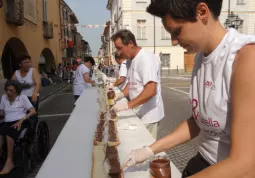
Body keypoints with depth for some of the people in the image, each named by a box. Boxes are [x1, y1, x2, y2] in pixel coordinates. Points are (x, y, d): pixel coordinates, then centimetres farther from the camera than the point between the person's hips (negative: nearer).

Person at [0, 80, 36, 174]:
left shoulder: (22, 97, 2)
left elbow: (33, 111, -5)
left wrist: (21, 120, -17)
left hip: (19, 122, -3)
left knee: (8, 132, -34)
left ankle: (9, 161, -26)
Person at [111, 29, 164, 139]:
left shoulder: (146, 59, -20)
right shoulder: (132, 60, 8)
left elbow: (151, 91, -29)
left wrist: (128, 105, -32)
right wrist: (121, 94, 0)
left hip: (148, 115, -8)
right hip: (138, 113, 8)